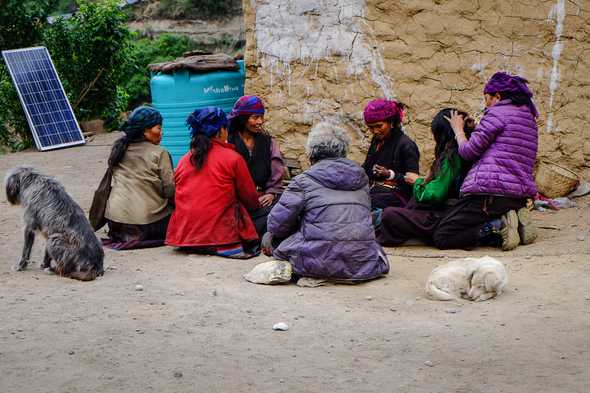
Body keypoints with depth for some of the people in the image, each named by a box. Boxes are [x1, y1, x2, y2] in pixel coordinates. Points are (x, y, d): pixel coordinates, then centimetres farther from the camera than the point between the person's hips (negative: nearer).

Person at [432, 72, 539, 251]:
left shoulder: (498, 113, -6)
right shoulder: (529, 120, 22)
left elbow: (468, 151, -6)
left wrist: (458, 129, 12)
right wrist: (475, 128, 24)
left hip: (490, 192, -9)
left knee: (441, 237, -9)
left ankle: (498, 226, -20)